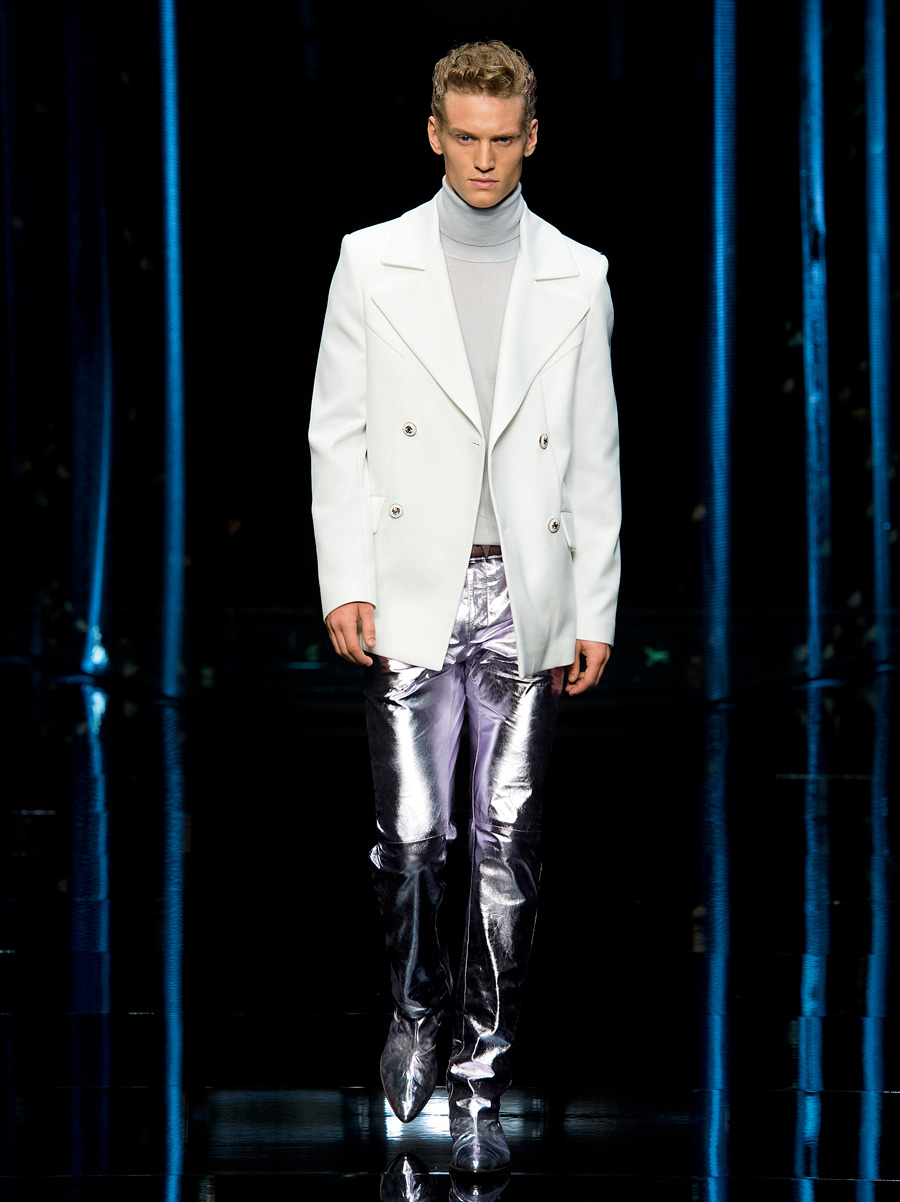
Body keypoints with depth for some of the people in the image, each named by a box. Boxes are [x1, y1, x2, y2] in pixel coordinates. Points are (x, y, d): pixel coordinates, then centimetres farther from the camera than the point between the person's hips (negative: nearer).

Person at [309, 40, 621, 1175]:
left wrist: (596, 612, 4)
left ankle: (479, 1084, 8)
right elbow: (336, 432, 4)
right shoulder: (372, 262, 4)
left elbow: (595, 457, 9)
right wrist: (343, 583, -5)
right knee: (411, 837, -5)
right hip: (410, 598, -1)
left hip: (527, 602, 1)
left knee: (508, 849, 1)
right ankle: (418, 1004, 24)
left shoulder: (576, 277, 7)